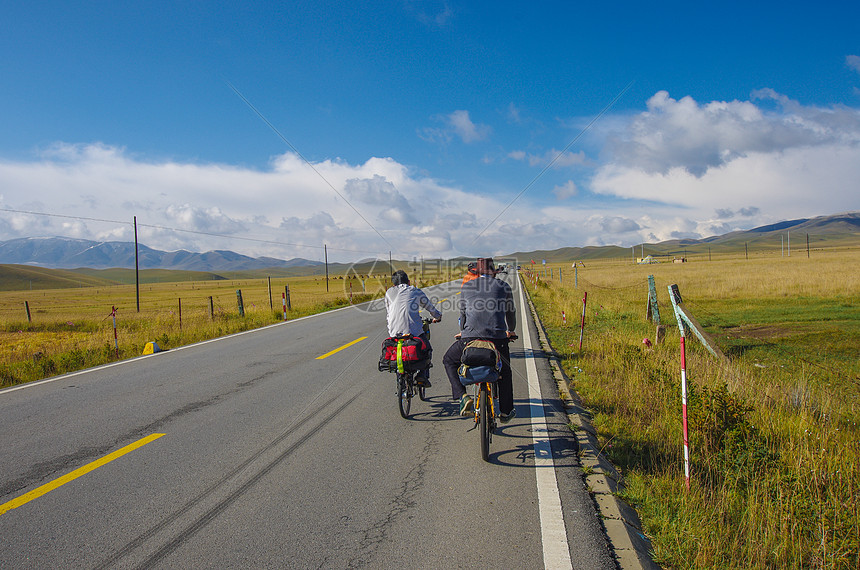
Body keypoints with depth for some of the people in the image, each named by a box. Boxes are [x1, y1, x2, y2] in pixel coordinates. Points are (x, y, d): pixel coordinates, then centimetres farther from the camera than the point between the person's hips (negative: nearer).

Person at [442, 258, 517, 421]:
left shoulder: (466, 287, 12)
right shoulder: (503, 287, 12)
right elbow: (510, 311, 23)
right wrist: (510, 331, 42)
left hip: (470, 336, -1)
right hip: (498, 337, 1)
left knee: (449, 360, 24)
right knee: (505, 371, 26)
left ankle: (464, 397, 5)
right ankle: (505, 412, 34)